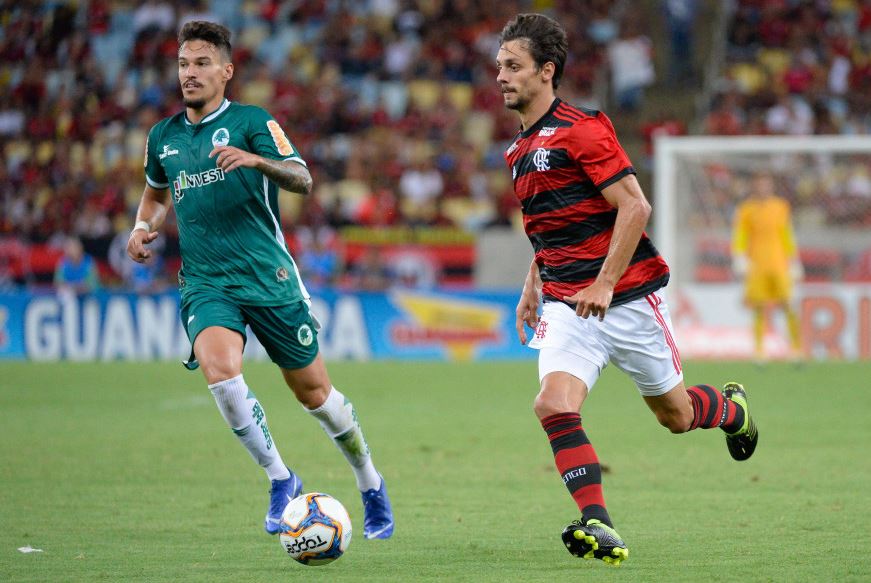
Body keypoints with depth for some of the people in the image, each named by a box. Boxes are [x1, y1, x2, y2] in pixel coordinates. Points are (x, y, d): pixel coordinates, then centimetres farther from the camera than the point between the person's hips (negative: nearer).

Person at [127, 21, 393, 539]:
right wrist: (144, 226, 11)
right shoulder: (163, 137, 12)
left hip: (268, 277, -3)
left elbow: (302, 180, -16)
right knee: (219, 367, -27)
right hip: (206, 283, 3)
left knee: (312, 389, 6)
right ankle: (280, 479, -11)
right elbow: (156, 191, 32)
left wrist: (254, 160, -35)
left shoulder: (252, 122, -3)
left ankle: (370, 483, 30)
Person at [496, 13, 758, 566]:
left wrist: (605, 283, -23)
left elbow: (635, 206, -18)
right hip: (567, 304, 6)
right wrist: (532, 287, 18)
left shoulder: (581, 129, -13)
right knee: (555, 406, -20)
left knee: (674, 414, 9)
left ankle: (733, 409, 44)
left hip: (627, 297, -6)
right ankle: (598, 526, -22)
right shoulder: (520, 150, 13)